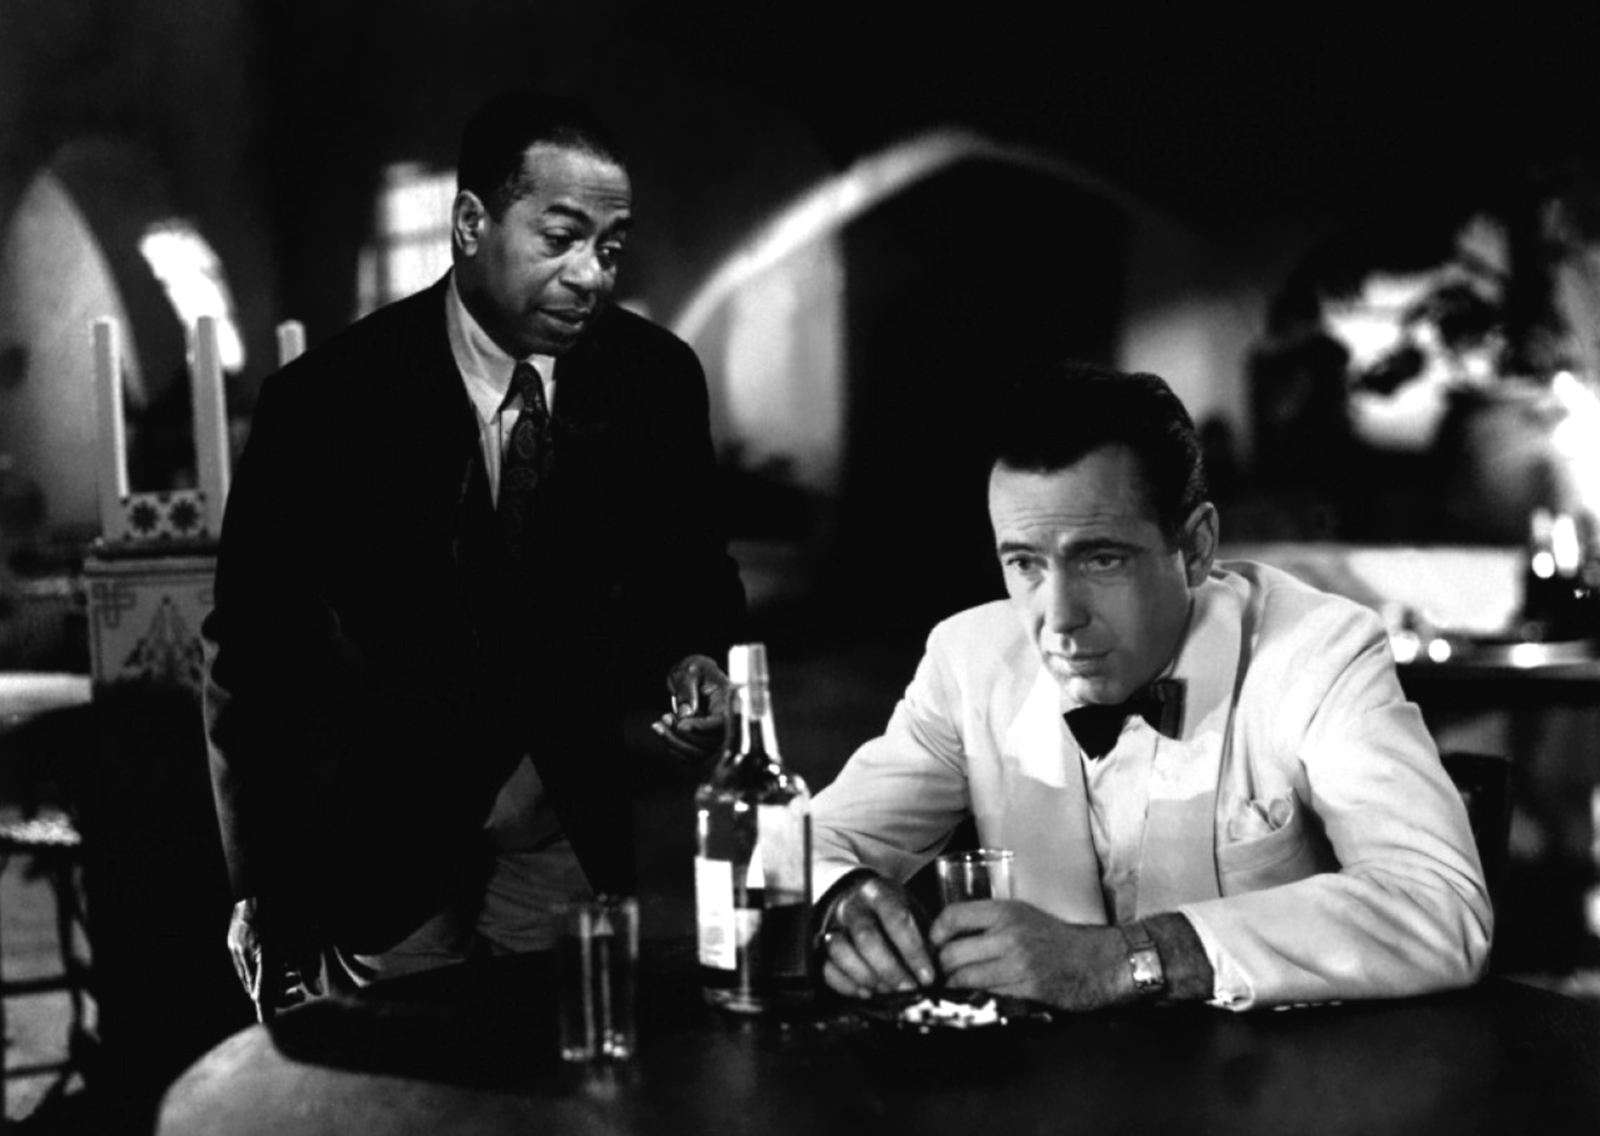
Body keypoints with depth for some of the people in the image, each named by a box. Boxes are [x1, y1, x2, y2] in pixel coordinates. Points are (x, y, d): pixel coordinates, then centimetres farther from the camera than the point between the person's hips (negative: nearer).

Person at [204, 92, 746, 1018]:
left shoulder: (653, 378, -8)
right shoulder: (331, 397, -17)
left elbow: (688, 568, 8)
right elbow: (253, 657, -11)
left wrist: (695, 658, -15)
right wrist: (271, 905, -14)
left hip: (566, 824, 3)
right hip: (375, 833, -2)